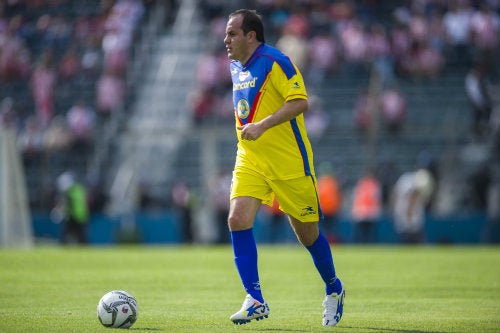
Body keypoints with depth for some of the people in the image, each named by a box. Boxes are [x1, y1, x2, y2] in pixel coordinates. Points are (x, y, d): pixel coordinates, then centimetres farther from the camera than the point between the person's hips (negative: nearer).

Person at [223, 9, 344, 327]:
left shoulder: (274, 62, -14)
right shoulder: (235, 66, 11)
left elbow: (300, 101, -24)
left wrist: (262, 126, -32)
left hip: (289, 161, -7)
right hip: (250, 160, 7)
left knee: (307, 232, 5)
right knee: (238, 219, -15)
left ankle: (333, 289, 30)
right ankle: (255, 301, -14)